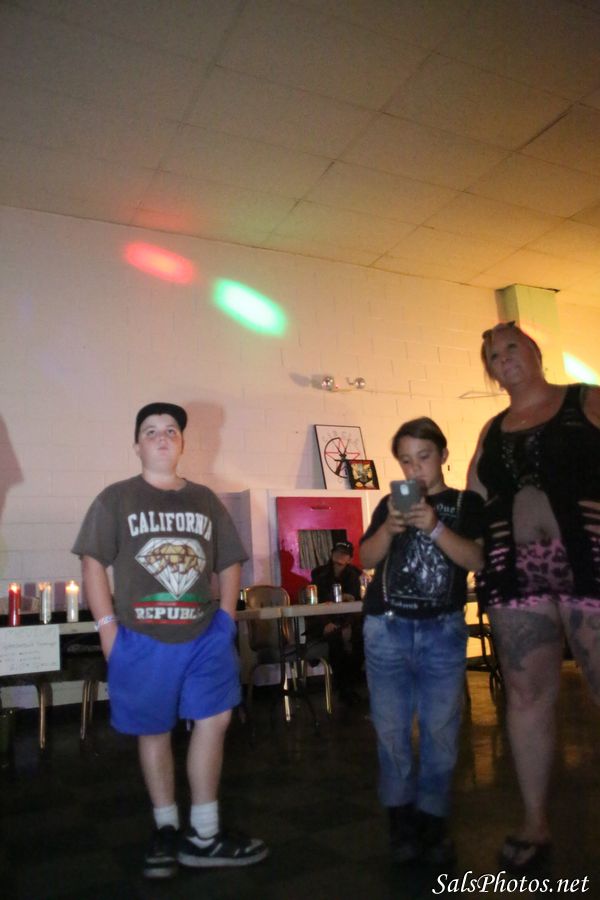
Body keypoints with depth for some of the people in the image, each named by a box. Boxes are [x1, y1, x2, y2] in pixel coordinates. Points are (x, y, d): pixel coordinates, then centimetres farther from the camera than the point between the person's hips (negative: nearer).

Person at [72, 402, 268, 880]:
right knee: (154, 732, 11)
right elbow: (93, 563, -4)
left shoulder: (205, 499, 8)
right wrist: (108, 626, -10)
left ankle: (203, 835, 17)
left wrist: (227, 616, 2)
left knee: (214, 719, 0)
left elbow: (230, 562, 12)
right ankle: (166, 830, 31)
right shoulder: (116, 499, 0)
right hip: (143, 640, -2)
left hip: (204, 636, 2)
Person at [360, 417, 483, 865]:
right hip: (387, 629, 2)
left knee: (441, 730, 5)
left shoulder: (467, 503, 3)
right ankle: (402, 818, 23)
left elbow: (478, 560, -10)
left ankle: (432, 820, 22)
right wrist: (390, 527, -19)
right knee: (391, 728, 7)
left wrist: (435, 527, -24)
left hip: (443, 631, -1)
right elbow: (367, 559, -1)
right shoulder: (390, 503, 7)